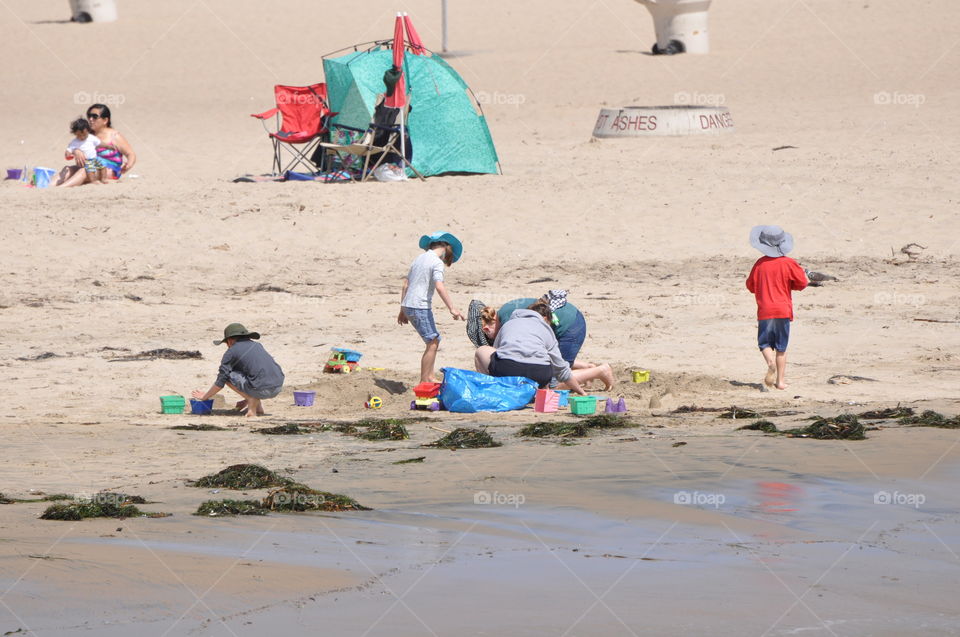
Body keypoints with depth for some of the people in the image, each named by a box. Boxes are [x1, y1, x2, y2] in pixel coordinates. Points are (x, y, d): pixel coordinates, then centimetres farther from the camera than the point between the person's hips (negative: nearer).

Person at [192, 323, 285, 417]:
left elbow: (220, 382, 7)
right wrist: (246, 399, 44)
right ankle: (258, 407, 16)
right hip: (278, 388, 7)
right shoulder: (257, 346, 25)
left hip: (262, 390, -7)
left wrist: (205, 396, 25)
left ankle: (253, 405, -3)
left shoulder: (231, 352, 5)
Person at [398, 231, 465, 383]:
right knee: (432, 343, -7)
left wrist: (402, 311, 23)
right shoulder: (437, 262, -9)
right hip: (420, 307, -9)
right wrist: (452, 309, -22)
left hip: (408, 306, 9)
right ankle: (424, 381, -9)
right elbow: (439, 286, -21)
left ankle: (430, 377, 20)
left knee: (434, 341, 17)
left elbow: (406, 284, 18)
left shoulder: (419, 259, 17)